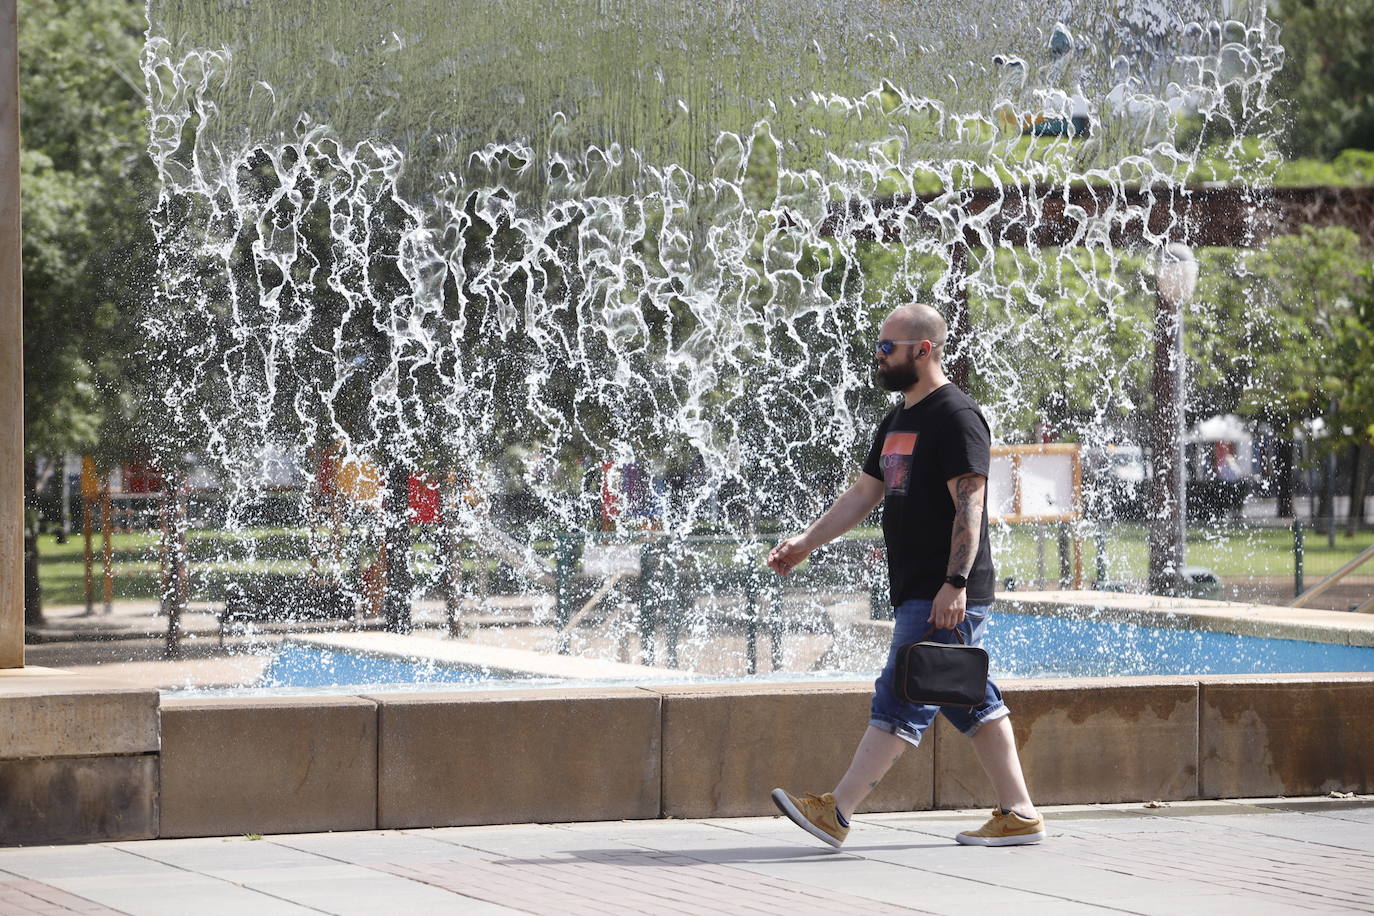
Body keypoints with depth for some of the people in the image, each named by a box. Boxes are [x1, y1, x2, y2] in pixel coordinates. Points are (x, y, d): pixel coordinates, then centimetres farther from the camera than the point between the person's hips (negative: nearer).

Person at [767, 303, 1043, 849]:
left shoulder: (956, 416, -11)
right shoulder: (899, 420, 19)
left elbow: (969, 506, -19)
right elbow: (864, 495, 24)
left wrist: (955, 583, -25)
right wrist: (806, 543, 18)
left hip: (947, 596, -10)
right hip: (916, 592, 10)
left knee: (901, 699, -10)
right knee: (973, 702, 10)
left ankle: (836, 813, -13)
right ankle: (1019, 814, 13)